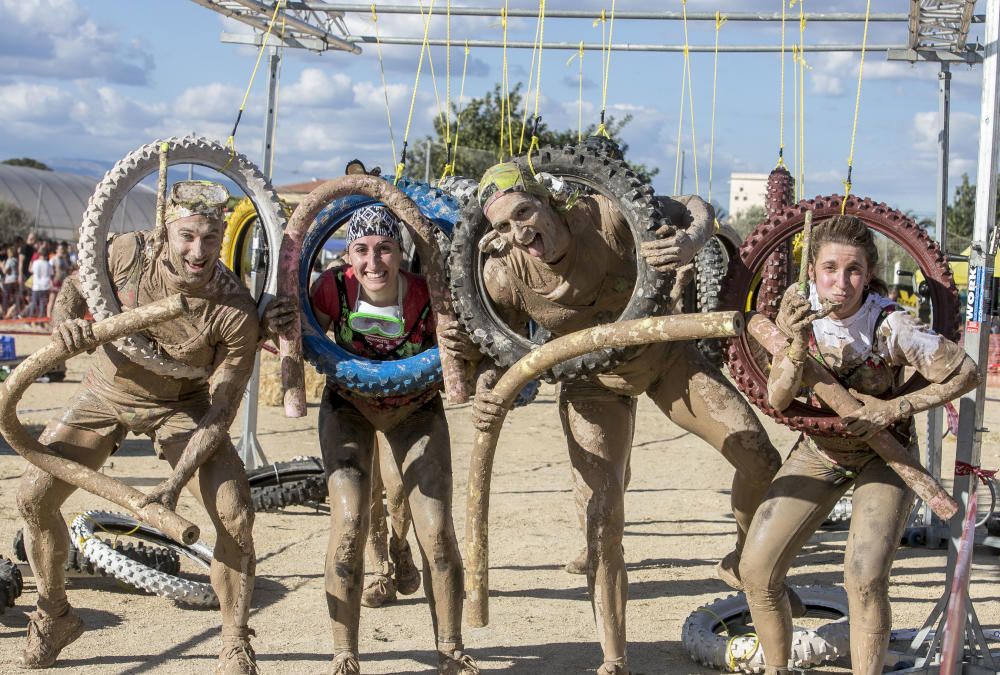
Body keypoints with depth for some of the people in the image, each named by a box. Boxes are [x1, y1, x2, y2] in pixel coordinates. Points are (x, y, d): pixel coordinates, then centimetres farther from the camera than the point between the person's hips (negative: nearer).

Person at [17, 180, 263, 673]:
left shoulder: (236, 313, -30)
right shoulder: (129, 254, -24)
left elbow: (220, 411, -24)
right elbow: (76, 285, -2)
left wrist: (176, 482, -32)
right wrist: (65, 318, -26)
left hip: (182, 408, -2)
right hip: (106, 393, 3)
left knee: (235, 516, -19)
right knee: (33, 495, -4)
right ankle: (54, 615, 21)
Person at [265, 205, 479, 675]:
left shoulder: (428, 295, -28)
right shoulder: (334, 288, -25)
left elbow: (456, 370, -20)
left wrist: (464, 353, -43)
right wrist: (284, 330, -35)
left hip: (416, 411, 0)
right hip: (349, 408, 0)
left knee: (437, 532, -6)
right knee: (349, 522, -16)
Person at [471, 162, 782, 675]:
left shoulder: (605, 216, -29)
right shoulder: (504, 275, -25)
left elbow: (695, 209, -15)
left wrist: (690, 241, -39)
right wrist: (484, 394, -33)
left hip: (664, 355, 0)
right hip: (593, 381, 0)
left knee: (759, 458, -5)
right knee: (601, 523, -7)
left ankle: (745, 563, 26)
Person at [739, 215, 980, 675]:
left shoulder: (891, 326, -26)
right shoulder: (799, 306, -15)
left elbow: (965, 374, -17)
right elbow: (777, 400, -18)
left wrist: (893, 409, -23)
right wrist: (798, 346, -36)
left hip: (883, 456, -4)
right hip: (818, 450, 4)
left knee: (864, 577, -23)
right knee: (756, 568, -4)